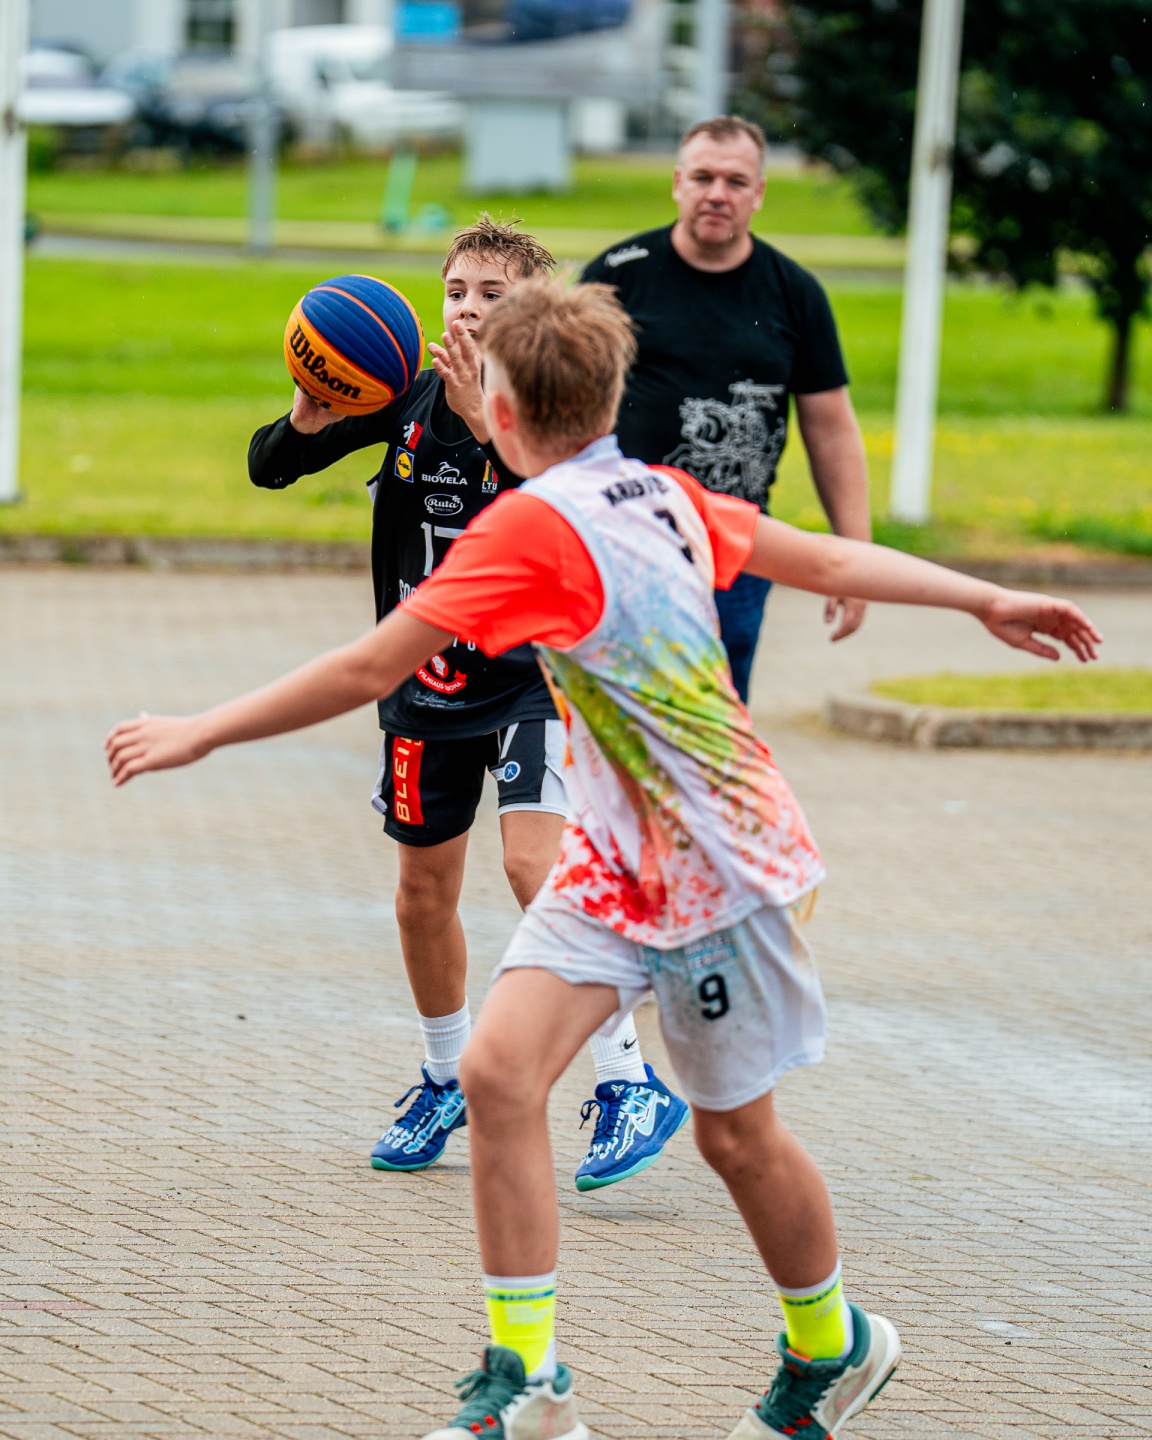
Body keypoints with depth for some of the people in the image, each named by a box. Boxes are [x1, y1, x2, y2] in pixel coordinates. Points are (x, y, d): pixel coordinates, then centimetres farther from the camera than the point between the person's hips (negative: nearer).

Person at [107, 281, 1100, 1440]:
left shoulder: (534, 528, -21)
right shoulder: (661, 496, 3)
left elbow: (368, 670, -22)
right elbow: (829, 560, 12)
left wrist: (202, 732, -15)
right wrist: (988, 600, 25)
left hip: (717, 868, -8)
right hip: (614, 861, 8)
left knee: (734, 1134, 9)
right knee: (499, 1071, -8)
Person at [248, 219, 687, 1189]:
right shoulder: (408, 404, -1)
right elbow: (269, 468, 0)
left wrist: (486, 423, -40)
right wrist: (311, 411, -22)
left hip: (529, 676, -5)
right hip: (427, 681, 5)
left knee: (534, 863, -22)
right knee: (425, 895, 13)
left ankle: (631, 1085, -18)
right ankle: (449, 1082, 36)